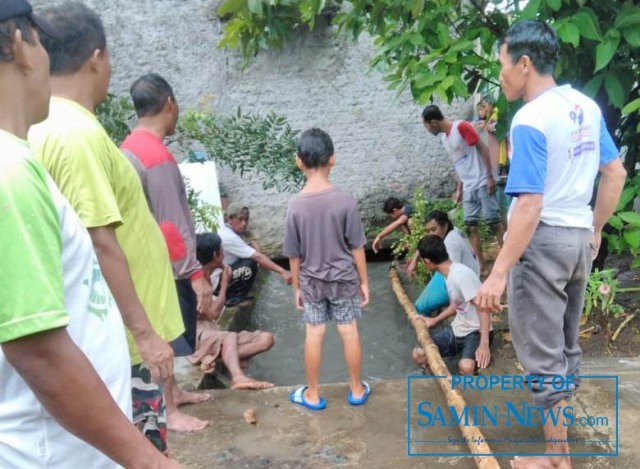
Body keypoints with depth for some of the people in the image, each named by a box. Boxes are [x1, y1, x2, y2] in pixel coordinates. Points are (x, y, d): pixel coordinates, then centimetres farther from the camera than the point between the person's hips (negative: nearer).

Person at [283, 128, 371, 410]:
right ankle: (357, 389, 28)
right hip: (344, 279, 0)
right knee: (349, 333, 13)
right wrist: (364, 281, 2)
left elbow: (294, 254, -5)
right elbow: (357, 247, -10)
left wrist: (296, 286, 7)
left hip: (312, 281, 1)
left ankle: (312, 394, 25)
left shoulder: (295, 205, -13)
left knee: (314, 335, 12)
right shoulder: (345, 200, -16)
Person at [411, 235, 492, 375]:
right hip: (457, 329, 9)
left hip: (476, 332, -9)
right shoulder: (448, 273, 4)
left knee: (466, 366, -36)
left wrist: (484, 343, -33)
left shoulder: (461, 274, -25)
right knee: (418, 354, -3)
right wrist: (434, 320, 15)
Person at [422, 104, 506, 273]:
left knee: (493, 221, -6)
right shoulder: (445, 139, 14)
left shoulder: (461, 126, -11)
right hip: (469, 187, 8)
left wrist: (490, 177, -17)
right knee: (471, 225, 5)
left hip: (483, 183, -8)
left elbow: (483, 149, -13)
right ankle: (480, 263, 11)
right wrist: (458, 189, 15)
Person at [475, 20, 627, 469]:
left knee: (543, 354, 4)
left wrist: (498, 273, -23)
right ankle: (560, 432, 37)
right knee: (566, 345, 20)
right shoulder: (586, 105, 5)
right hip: (578, 238, 9)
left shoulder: (531, 120, -20)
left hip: (543, 241, -8)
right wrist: (595, 229, 21)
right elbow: (616, 173, 11)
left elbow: (530, 206, -25)